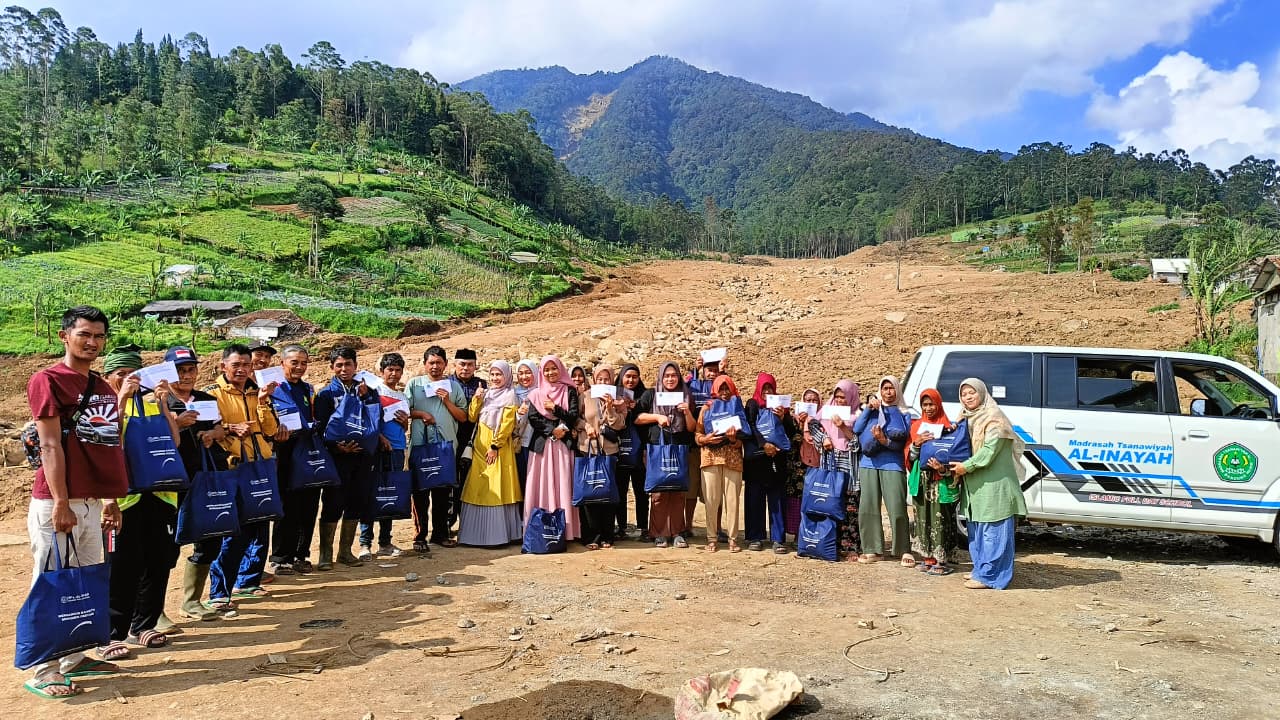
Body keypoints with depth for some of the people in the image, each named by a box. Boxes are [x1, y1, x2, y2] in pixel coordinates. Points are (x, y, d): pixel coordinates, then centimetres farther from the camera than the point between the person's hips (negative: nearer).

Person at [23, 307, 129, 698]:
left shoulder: (104, 389, 14)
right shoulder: (48, 381, -7)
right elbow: (51, 446, -13)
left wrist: (111, 500, 17)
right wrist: (61, 503, -17)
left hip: (92, 502, 8)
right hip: (57, 503, -7)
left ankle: (76, 658, 25)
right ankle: (43, 672, 8)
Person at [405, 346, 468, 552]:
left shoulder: (454, 386, 11)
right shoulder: (414, 384, 7)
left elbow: (463, 417, 7)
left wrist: (447, 401, -6)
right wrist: (421, 414, -12)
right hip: (420, 445, -2)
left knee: (444, 492, 8)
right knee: (420, 492, -1)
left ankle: (440, 533, 19)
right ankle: (420, 536, 6)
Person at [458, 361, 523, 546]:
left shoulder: (509, 396, -3)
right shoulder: (485, 393, 15)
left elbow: (507, 424, -10)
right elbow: (472, 417, 8)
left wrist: (495, 446, -15)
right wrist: (477, 399, -6)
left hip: (499, 448, -6)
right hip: (480, 445, 6)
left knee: (496, 489, -5)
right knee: (477, 489, 7)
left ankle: (497, 533, 0)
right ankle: (478, 533, 13)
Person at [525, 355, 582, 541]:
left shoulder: (569, 391, 8)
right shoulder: (536, 394, 12)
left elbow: (573, 416, 0)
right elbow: (533, 418, 1)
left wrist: (555, 408, -10)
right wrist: (553, 430, -9)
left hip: (563, 445, -1)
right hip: (541, 445, 1)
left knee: (562, 484, -5)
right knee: (542, 485, -2)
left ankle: (564, 530, -4)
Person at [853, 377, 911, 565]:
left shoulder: (903, 414, 10)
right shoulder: (872, 410, 17)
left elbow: (900, 442, -2)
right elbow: (857, 429, 2)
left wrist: (884, 440, -20)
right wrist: (868, 408, -4)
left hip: (892, 465, -3)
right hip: (869, 464, 3)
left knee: (897, 509, -10)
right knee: (867, 507, -1)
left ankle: (905, 551, 1)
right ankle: (872, 550, 8)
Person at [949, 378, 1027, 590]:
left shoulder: (994, 419, -9)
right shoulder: (967, 419, 16)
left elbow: (990, 450, -17)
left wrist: (966, 466, -17)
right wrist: (954, 466, 3)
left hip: (994, 485, -9)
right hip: (975, 485, 9)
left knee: (993, 531, -6)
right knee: (976, 530, 14)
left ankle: (989, 576, -5)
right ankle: (981, 570, 24)